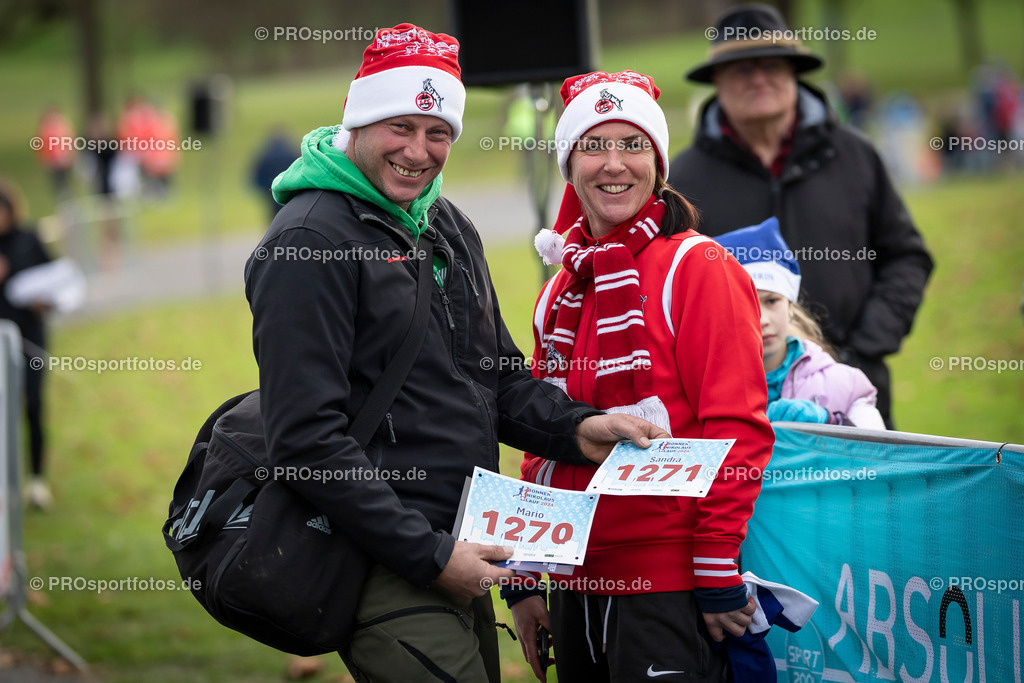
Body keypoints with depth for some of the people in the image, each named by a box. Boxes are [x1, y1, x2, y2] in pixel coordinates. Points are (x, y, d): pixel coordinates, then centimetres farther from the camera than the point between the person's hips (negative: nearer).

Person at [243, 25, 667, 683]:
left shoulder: (450, 228, 15)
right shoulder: (310, 240, -13)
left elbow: (498, 376, 22)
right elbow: (308, 438, -19)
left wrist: (577, 428, 1)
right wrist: (428, 555, -19)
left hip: (459, 560, 9)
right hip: (386, 572, -9)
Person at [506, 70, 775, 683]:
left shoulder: (698, 269, -7)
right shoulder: (561, 292, 14)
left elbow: (735, 430, -13)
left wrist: (719, 575, -17)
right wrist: (522, 581, 15)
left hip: (668, 585, -7)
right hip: (576, 583, 7)